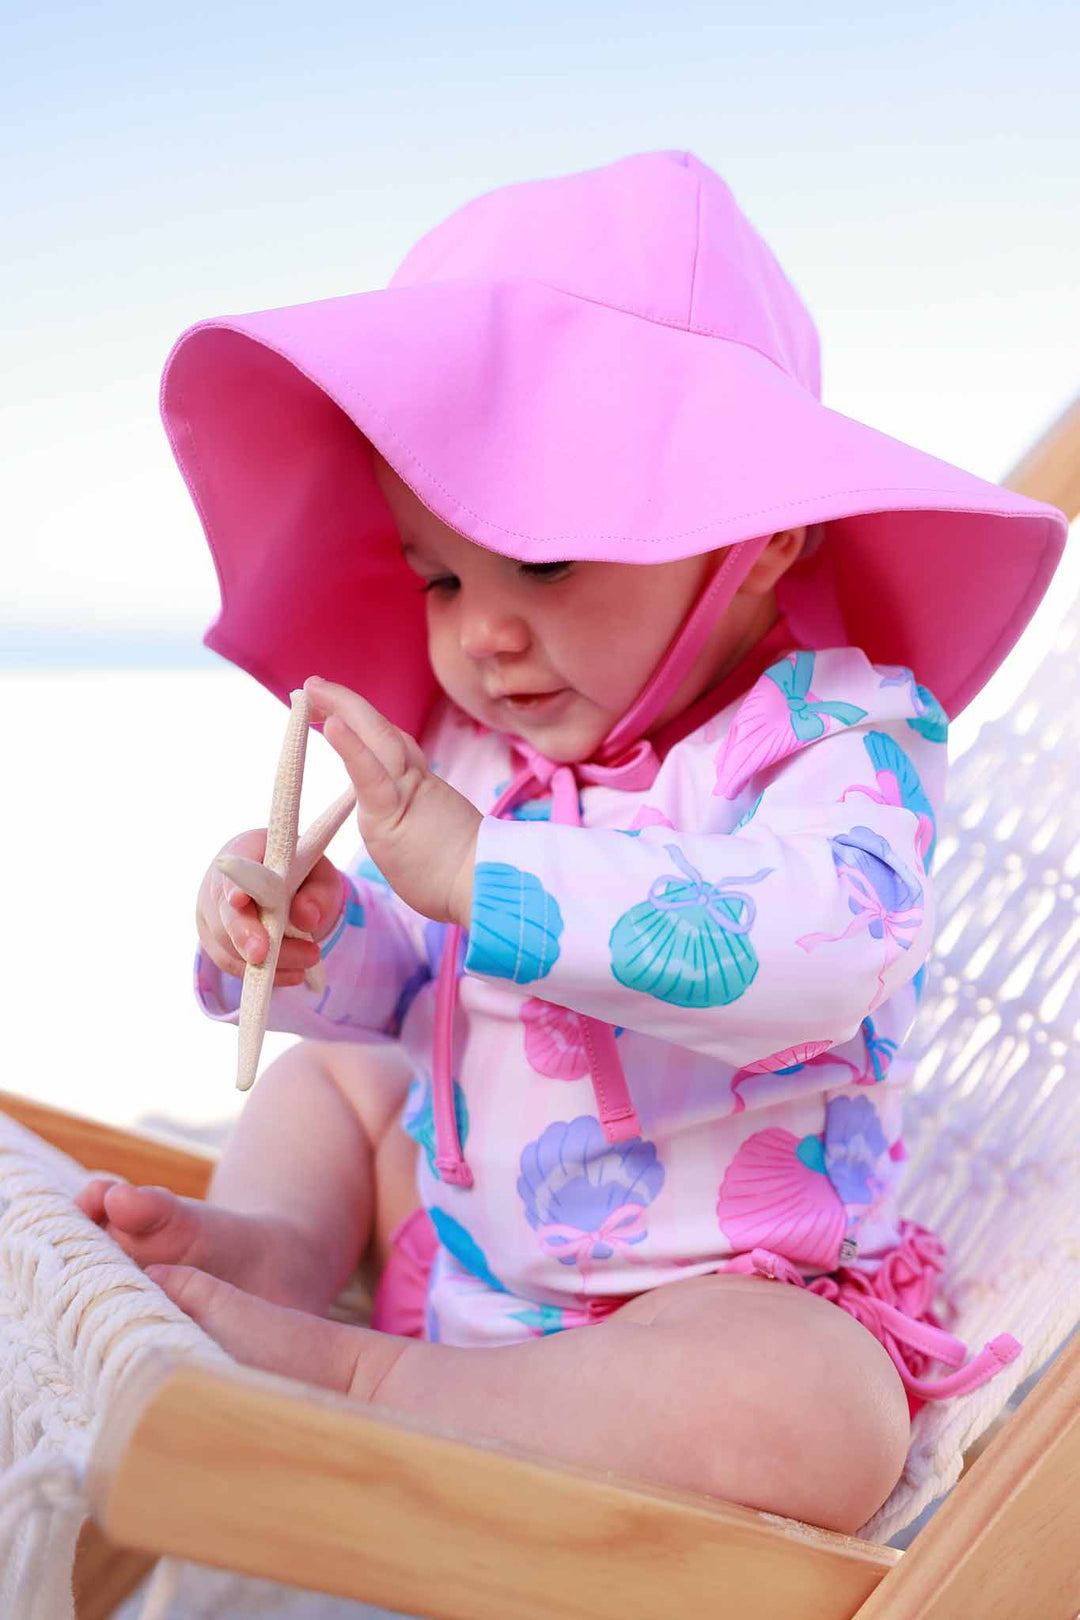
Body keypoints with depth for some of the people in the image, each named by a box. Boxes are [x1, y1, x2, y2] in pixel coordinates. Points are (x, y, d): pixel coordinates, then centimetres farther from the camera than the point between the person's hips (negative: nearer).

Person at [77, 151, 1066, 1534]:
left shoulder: (846, 734, -18)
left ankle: (358, 1373, -27)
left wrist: (473, 869, -41)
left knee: (812, 1418, -37)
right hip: (466, 1240, 7)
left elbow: (807, 953, -39)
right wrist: (307, 929, -12)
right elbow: (413, 987, 12)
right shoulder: (472, 750, 1)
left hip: (717, 1294, -6)